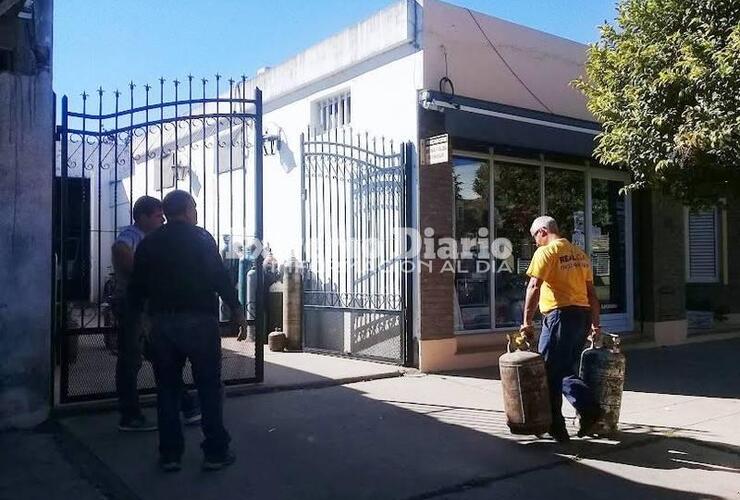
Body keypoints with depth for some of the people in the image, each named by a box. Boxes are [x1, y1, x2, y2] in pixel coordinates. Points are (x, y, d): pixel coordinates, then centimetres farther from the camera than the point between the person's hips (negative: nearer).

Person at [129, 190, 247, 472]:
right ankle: (215, 452, 5)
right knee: (209, 386, 3)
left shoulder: (148, 244, 11)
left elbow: (137, 288, 13)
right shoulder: (201, 238, -1)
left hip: (162, 322, 4)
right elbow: (220, 277, -9)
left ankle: (170, 454, 14)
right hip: (199, 320, -4)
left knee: (167, 388, 11)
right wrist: (236, 310, -6)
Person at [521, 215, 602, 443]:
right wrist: (595, 323, 21)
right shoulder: (579, 254, 17)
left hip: (560, 315, -8)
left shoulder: (546, 252, -6)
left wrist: (527, 321, -11)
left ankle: (556, 427, 1)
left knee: (550, 371, 0)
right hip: (583, 315, 8)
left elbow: (534, 288, -14)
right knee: (567, 370, 15)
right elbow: (591, 292, 18)